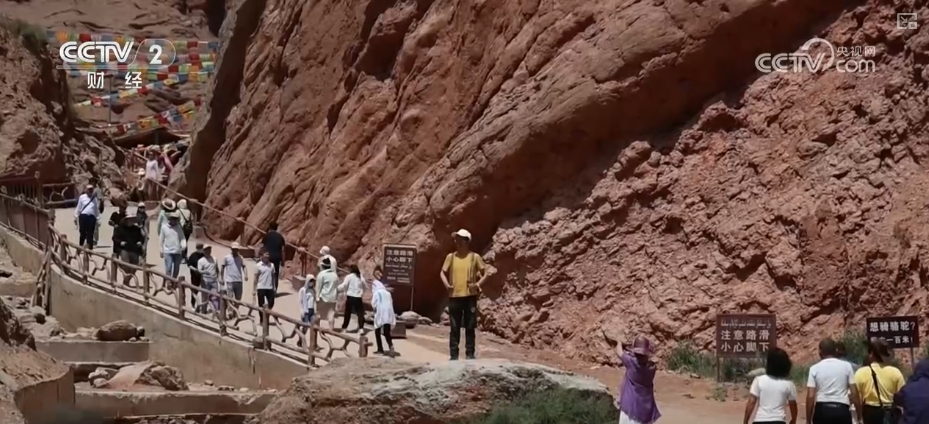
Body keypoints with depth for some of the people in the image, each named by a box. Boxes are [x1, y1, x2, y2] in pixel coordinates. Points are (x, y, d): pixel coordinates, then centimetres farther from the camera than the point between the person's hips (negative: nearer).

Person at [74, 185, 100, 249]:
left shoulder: (94, 198, 12)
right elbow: (78, 208, 8)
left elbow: (97, 209, 16)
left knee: (90, 234, 2)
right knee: (83, 233, -2)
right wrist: (76, 217, 6)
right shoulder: (82, 197, 6)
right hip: (83, 216, -2)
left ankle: (90, 248, 5)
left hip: (92, 217, 2)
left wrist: (97, 218, 12)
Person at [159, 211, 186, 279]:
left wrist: (184, 245, -18)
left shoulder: (179, 227, 4)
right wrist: (161, 251, 4)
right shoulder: (164, 227, -1)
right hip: (168, 251, -3)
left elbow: (182, 237, 3)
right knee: (168, 268, -10)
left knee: (176, 269, 11)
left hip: (177, 251, 3)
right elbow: (161, 239, 4)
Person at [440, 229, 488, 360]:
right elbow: (443, 273, 15)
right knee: (454, 327, 4)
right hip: (454, 296, 2)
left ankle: (470, 354, 8)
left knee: (470, 327, 2)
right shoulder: (451, 257, 6)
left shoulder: (475, 257, 0)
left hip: (470, 296, -2)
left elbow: (485, 273, 5)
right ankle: (453, 354, 8)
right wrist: (446, 284, -2)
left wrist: (478, 284, -10)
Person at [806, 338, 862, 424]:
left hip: (822, 410, 0)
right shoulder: (846, 366, 3)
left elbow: (810, 396, -4)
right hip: (842, 410, 0)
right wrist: (859, 416, 7)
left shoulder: (815, 369, 1)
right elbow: (854, 393, 0)